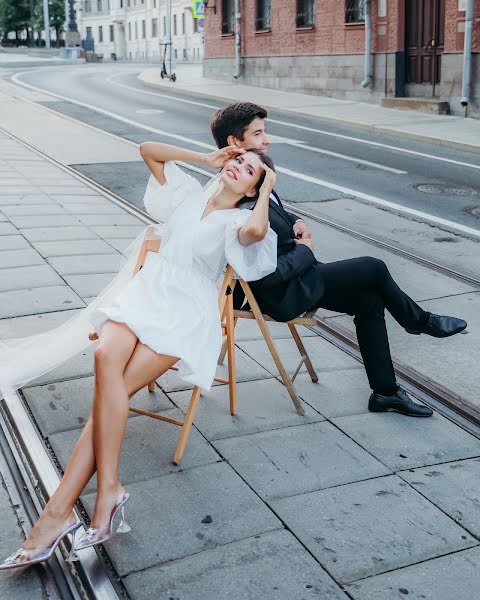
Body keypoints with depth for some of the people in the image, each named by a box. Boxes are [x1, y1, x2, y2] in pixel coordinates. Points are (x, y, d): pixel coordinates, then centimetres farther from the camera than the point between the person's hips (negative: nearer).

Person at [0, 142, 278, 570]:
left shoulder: (238, 220, 4)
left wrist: (267, 191, -3)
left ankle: (61, 509, -25)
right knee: (107, 356, -30)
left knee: (113, 386, -27)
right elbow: (148, 149, 23)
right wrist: (205, 159, 19)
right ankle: (107, 492, -30)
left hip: (187, 313, -4)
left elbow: (255, 231, -23)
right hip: (147, 291, 4)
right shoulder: (190, 193, 20)